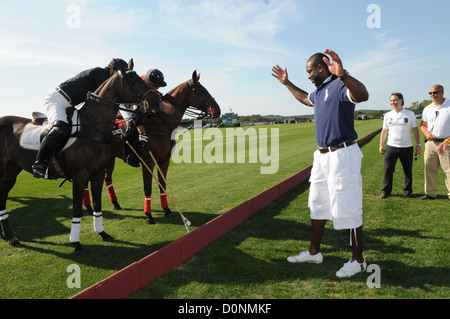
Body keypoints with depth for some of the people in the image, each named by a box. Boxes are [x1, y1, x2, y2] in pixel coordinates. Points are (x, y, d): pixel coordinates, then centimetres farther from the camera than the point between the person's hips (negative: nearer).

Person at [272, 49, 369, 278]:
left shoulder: (340, 85, -14)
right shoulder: (319, 91, 15)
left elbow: (363, 95, -36)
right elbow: (304, 98, 38)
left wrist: (343, 75, -53)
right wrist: (287, 83, 37)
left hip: (342, 155, -10)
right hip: (322, 156, 10)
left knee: (347, 209, -2)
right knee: (317, 205, 17)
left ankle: (358, 260, 16)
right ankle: (314, 252, 31)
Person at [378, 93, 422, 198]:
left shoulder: (410, 114, 5)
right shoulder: (387, 115, 8)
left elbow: (415, 130, 7)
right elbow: (384, 131, 12)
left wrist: (418, 145, 3)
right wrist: (381, 145, 8)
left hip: (407, 147, 0)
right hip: (391, 146, 0)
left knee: (408, 171, 8)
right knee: (388, 170, -3)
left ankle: (408, 190, 22)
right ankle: (385, 191, 5)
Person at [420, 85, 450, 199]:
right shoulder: (427, 109, 12)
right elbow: (423, 125, 20)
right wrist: (427, 133, -3)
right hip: (430, 143, 5)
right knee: (429, 168, 7)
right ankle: (430, 193, 17)